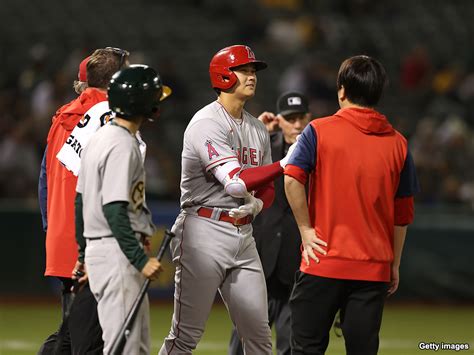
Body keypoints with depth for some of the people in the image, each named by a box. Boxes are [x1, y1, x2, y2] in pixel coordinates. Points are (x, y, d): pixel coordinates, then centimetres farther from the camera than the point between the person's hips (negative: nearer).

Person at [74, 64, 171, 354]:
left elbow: (80, 200, 18)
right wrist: (140, 259, -24)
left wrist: (84, 253, 24)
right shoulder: (123, 146, -16)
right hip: (117, 253, -10)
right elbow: (114, 210, -23)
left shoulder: (99, 138, 13)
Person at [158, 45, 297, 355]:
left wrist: (255, 205, -5)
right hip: (205, 233, -8)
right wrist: (285, 165, -22)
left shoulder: (258, 129, 15)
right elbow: (236, 182, -22)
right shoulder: (206, 123, -11)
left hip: (243, 234, 8)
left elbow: (267, 190, 18)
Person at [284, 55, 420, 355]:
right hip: (375, 268, 3)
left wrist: (306, 229, -7)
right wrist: (394, 265, 18)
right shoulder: (397, 143, 6)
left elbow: (292, 180, -17)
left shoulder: (320, 131, -2)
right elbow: (403, 214, 10)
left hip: (323, 263, -3)